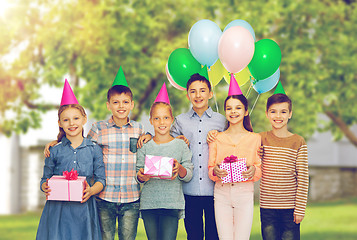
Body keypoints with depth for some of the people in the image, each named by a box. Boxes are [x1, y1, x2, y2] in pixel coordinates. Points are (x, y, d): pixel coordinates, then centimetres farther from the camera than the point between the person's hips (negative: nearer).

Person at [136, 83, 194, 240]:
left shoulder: (180, 145, 5)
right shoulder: (145, 146, 8)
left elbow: (189, 176, 4)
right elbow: (138, 176, 6)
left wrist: (180, 168, -17)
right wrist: (141, 176, -16)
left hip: (172, 204, -1)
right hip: (148, 203, 2)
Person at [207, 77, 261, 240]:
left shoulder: (255, 139, 5)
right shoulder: (217, 138, 9)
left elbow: (260, 169, 7)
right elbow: (210, 168, 10)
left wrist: (253, 171, -15)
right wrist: (215, 172, -13)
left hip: (244, 193, -1)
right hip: (222, 193, 1)